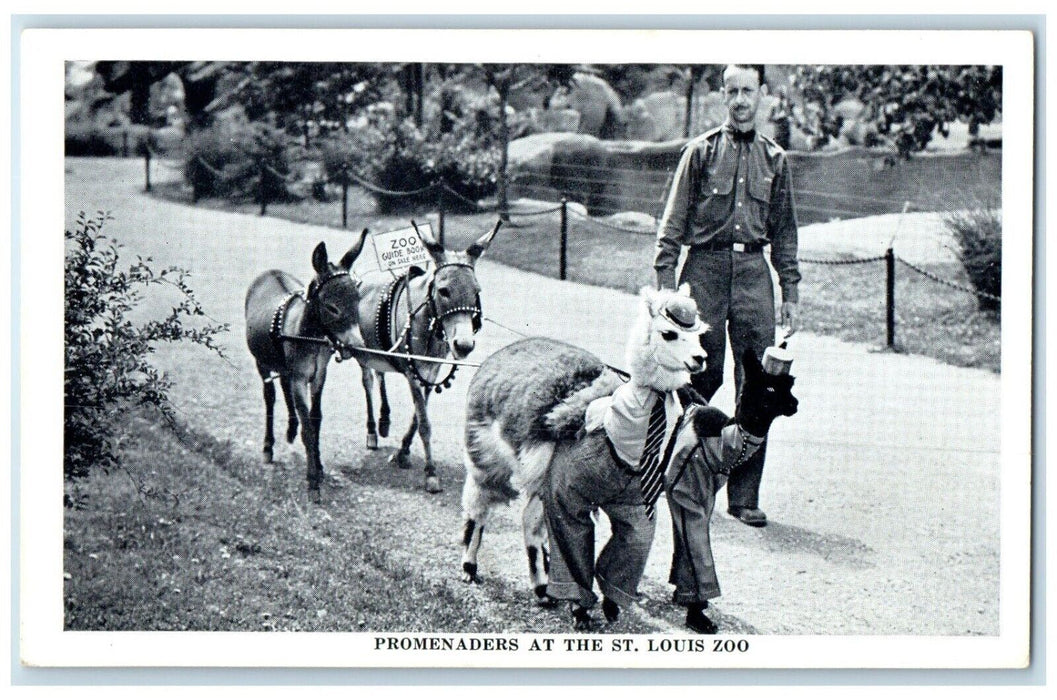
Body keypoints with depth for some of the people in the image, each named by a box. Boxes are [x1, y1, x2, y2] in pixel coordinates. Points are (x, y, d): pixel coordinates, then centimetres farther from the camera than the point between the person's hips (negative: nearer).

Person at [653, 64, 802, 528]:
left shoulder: (774, 159, 13)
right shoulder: (701, 151, 5)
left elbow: (784, 231, 18)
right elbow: (674, 219, 4)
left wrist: (790, 293, 13)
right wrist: (665, 278, -6)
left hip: (754, 271, 2)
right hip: (706, 267, -2)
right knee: (703, 373, -3)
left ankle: (745, 496, 2)